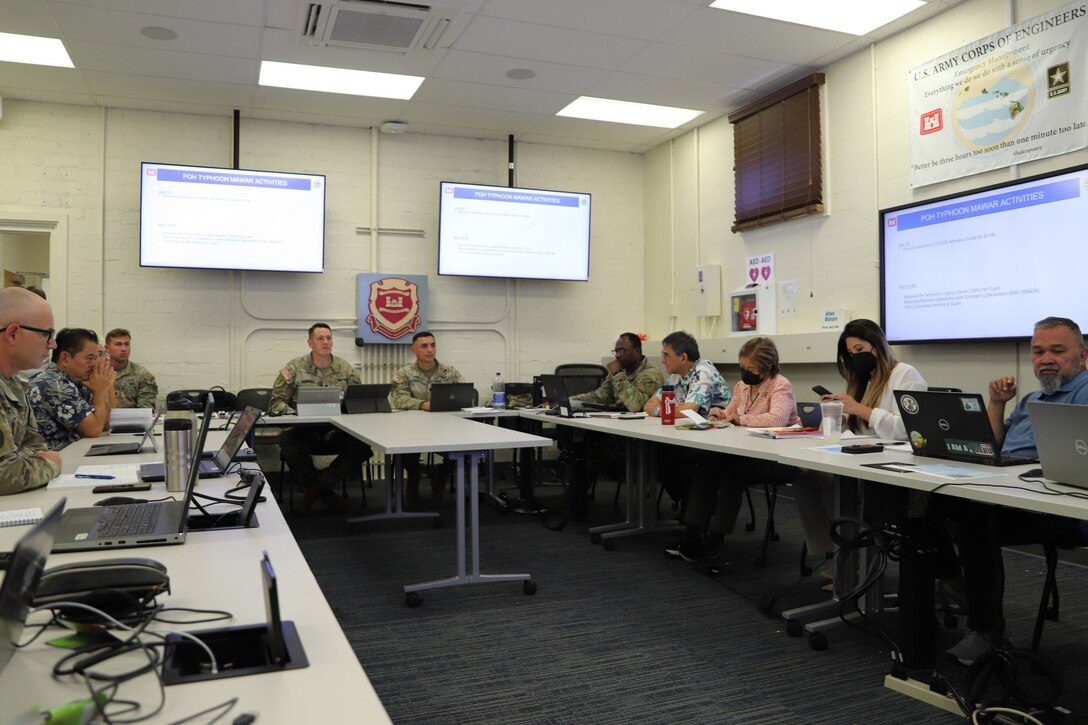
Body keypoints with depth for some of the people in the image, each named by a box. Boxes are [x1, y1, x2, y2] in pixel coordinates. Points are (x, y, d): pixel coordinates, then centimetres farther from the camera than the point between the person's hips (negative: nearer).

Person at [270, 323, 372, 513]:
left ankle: (314, 488, -16)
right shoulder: (294, 368, 2)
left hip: (337, 431, 2)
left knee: (365, 444, -27)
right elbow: (276, 403, -1)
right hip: (304, 431, -2)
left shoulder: (346, 369, 8)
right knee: (290, 446, -36)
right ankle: (326, 493, -11)